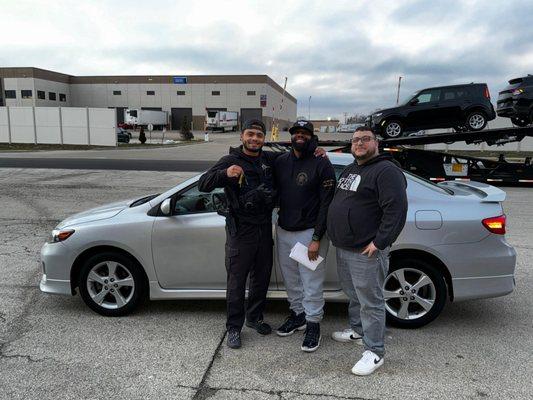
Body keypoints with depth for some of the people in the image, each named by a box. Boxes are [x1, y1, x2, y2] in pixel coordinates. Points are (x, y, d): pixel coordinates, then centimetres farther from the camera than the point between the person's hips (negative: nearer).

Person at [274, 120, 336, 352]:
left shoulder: (321, 164, -8)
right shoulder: (280, 162, 8)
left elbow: (327, 203, -12)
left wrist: (317, 239, -15)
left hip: (309, 232, -5)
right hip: (283, 231, 6)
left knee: (311, 282, 2)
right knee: (290, 279, 16)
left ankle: (313, 324, 20)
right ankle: (297, 315, 36)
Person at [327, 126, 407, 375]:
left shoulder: (386, 171, -14)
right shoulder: (350, 170, 16)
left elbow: (396, 209, -22)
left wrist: (380, 242, -23)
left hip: (366, 252, -9)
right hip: (343, 248, 9)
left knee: (370, 302, 0)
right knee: (353, 294, 23)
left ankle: (375, 352, 12)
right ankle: (357, 331, 42)